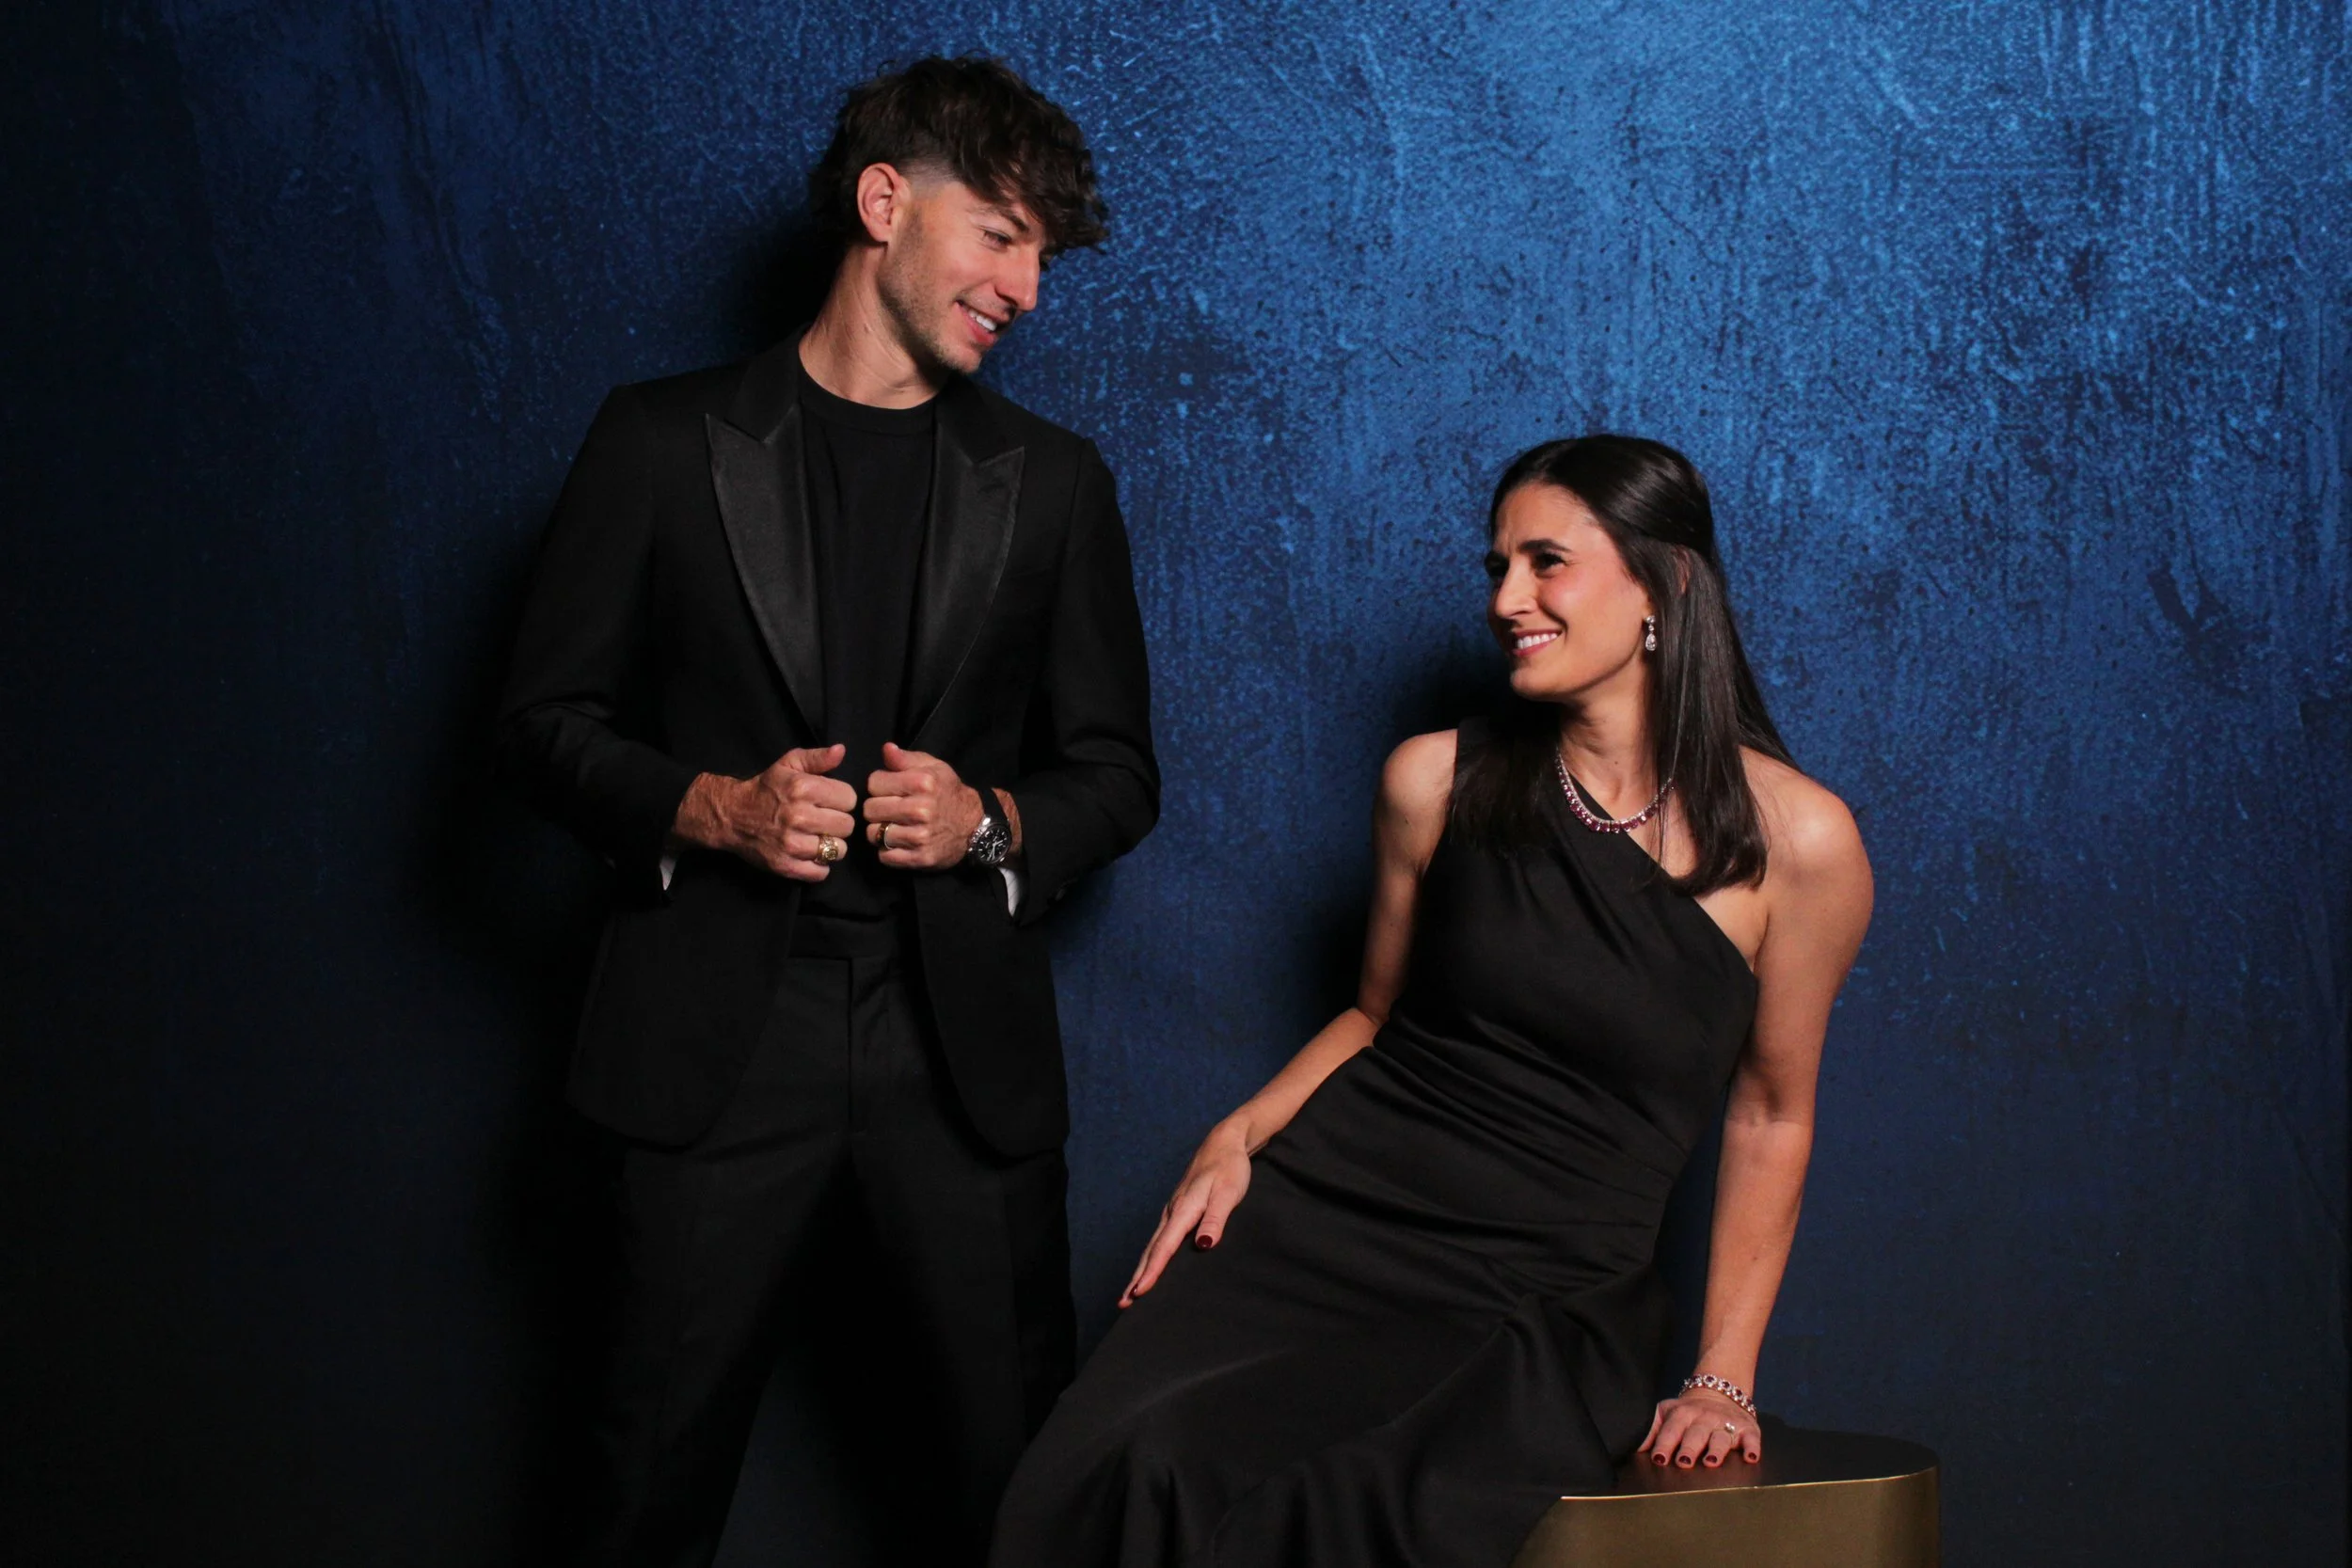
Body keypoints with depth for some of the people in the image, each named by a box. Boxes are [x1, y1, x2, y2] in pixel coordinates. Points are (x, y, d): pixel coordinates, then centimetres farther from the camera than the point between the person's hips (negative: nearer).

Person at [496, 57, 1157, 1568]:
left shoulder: (1053, 482, 10)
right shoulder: (664, 441, 4)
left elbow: (1117, 772, 12)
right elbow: (551, 719, 5)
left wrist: (990, 821, -8)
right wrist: (713, 807, -13)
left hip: (963, 1048, 2)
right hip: (726, 1038, -2)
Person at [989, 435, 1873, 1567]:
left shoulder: (1795, 839, -3)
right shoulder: (1436, 782, 6)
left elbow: (1770, 1116, 8)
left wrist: (1724, 1379, 4)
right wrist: (1238, 1136, 2)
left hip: (1544, 1308, -2)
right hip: (1324, 1219, 2)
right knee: (1124, 1472, -27)